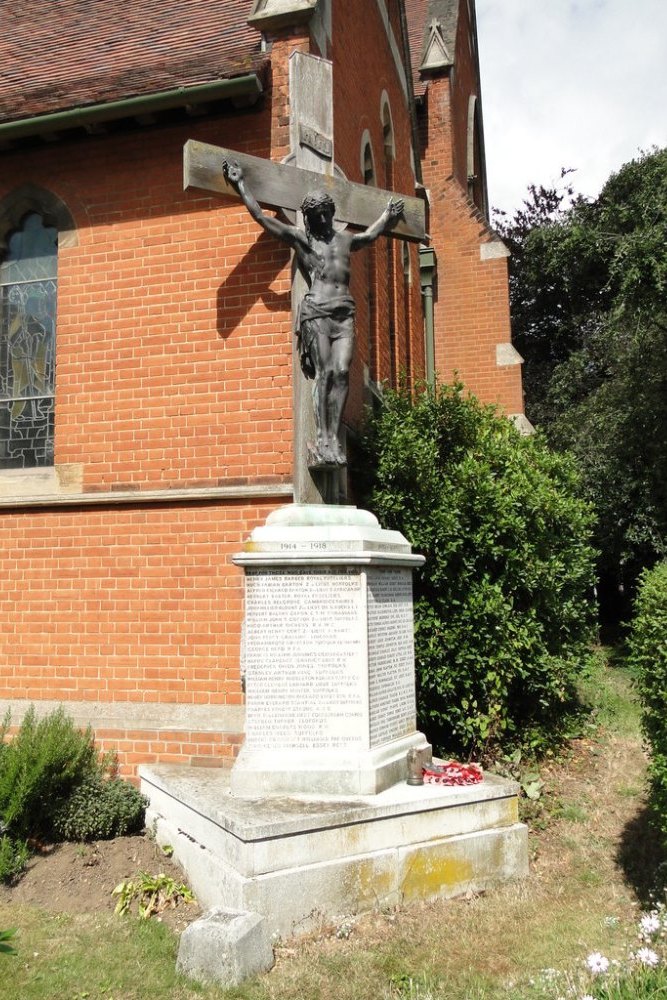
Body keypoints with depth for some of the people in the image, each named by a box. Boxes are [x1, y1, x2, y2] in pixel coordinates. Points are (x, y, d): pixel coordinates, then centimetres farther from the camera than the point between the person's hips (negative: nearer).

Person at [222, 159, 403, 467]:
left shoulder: (345, 240, 25)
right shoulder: (299, 238, 12)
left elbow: (371, 234, 47)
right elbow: (260, 216, 12)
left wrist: (387, 216, 53)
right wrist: (240, 184, 16)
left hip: (345, 313, 4)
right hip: (317, 312, -4)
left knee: (342, 372, -10)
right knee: (324, 373, -12)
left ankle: (334, 438, -11)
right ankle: (322, 441, -13)